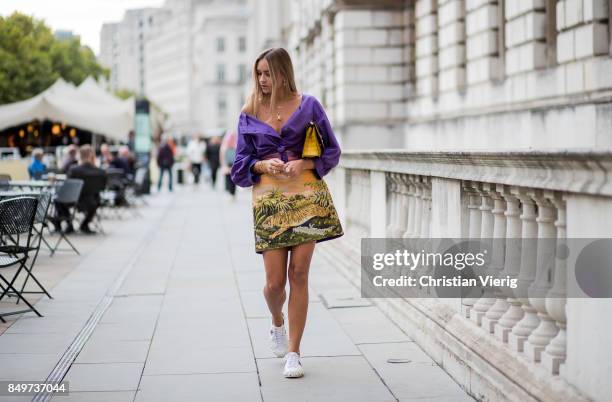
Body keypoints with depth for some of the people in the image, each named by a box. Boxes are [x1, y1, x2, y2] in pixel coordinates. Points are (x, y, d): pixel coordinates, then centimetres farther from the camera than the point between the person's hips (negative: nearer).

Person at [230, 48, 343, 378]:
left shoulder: (308, 105, 4)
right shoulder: (250, 113, 8)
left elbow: (331, 151, 6)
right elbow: (241, 161, 11)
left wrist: (303, 164, -11)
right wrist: (263, 165, -10)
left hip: (307, 195, -1)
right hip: (269, 199, 1)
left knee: (299, 273, -4)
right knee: (275, 280, -3)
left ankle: (293, 352, 5)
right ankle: (277, 323, 33)